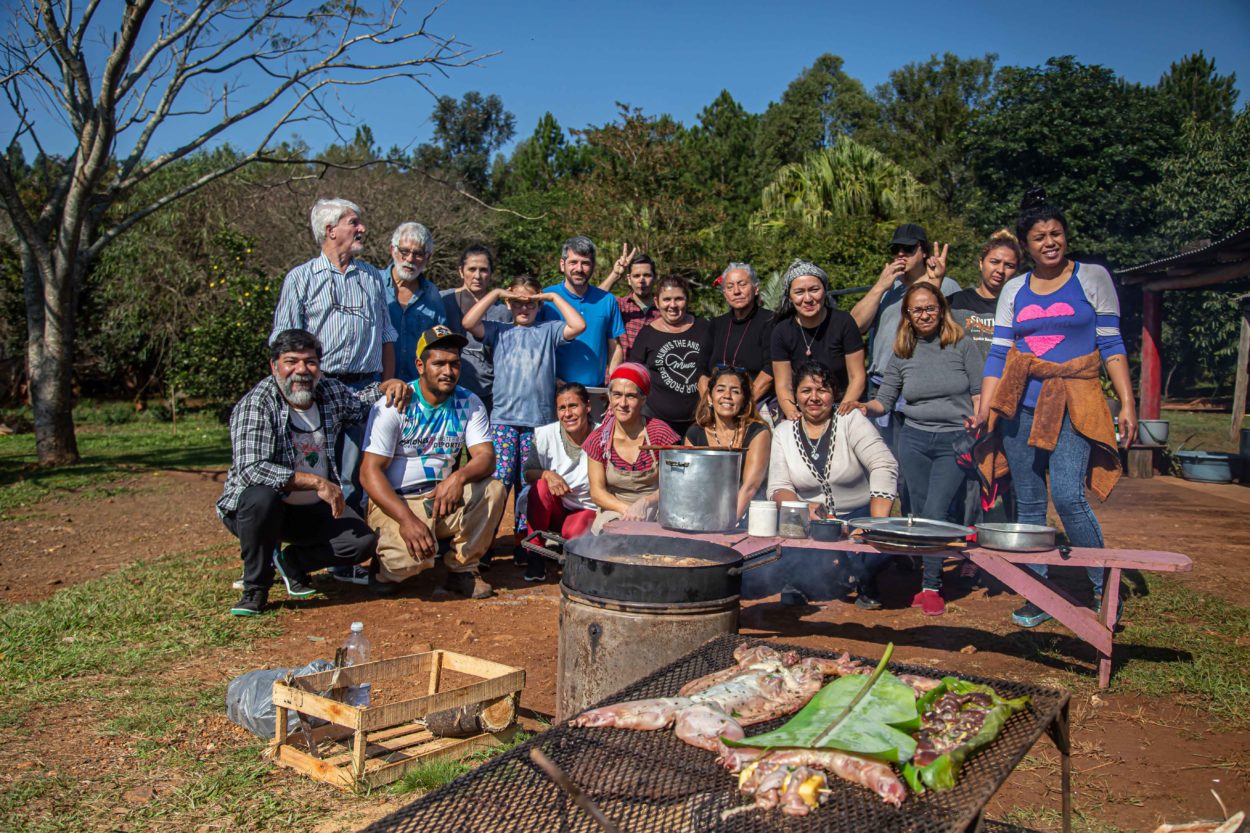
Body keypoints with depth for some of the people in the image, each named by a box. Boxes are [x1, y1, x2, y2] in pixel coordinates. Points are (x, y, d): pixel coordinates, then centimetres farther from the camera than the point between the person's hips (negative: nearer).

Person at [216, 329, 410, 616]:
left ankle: (291, 562, 13)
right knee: (262, 496, -39)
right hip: (253, 507, -4)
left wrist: (388, 384, 0)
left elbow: (358, 401, 22)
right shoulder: (255, 405, -20)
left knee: (363, 542, -16)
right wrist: (317, 482, -32)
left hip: (314, 510, 5)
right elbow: (251, 469, -32)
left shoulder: (330, 391, -2)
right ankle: (255, 587, -14)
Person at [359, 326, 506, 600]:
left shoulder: (469, 404, 2)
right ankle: (387, 563, 6)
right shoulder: (394, 404, -9)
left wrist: (460, 476, -32)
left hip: (444, 498, 4)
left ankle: (463, 568, -4)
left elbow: (486, 457, -7)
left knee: (493, 489, -23)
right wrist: (407, 519, -29)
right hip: (394, 502, -4)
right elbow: (370, 471, -15)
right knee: (414, 556, -32)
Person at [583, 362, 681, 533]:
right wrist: (626, 509, -18)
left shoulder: (660, 433, -6)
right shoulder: (598, 440, 0)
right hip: (614, 512, 1)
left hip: (656, 512, 0)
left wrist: (645, 503, -24)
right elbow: (597, 491, -1)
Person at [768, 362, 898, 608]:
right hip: (812, 520, 2)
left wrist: (878, 523, -30)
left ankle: (864, 585, 3)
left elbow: (884, 466, -17)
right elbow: (778, 488, -1)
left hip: (860, 513, -1)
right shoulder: (784, 432, 4)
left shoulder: (851, 420, -6)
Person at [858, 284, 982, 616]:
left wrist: (977, 421, -14)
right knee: (922, 514, 6)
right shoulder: (902, 355, 8)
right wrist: (865, 407, -12)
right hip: (914, 440, 3)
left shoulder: (962, 346, 2)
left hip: (955, 441, -3)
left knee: (935, 512, -11)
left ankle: (931, 586, 1)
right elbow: (884, 400, 8)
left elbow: (980, 392, 2)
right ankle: (932, 578, 20)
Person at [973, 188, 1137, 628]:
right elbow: (998, 355, 8)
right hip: (1020, 405, 4)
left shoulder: (1092, 277, 4)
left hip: (1073, 403, -3)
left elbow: (1112, 344, 2)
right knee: (1028, 503, 5)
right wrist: (983, 409, -2)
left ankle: (1102, 587, 3)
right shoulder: (1014, 290, 11)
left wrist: (1127, 403, -5)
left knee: (1068, 495, -17)